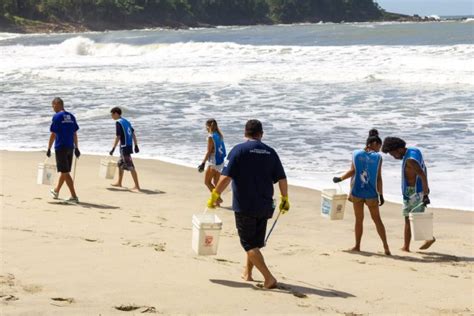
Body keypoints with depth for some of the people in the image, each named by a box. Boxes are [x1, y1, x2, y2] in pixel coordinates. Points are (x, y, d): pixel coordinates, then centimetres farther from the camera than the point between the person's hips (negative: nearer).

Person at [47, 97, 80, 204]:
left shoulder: (57, 117, -10)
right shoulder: (71, 117, 9)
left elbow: (53, 134, -11)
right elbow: (75, 134, 11)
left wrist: (49, 149, -5)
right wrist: (76, 148, 16)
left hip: (60, 147, -7)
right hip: (70, 147, 7)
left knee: (65, 172, -4)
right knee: (64, 171, 19)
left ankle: (74, 196, -10)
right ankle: (56, 191, 39)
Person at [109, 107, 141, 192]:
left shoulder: (118, 123, -11)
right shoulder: (126, 121, 15)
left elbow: (118, 137, -16)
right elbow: (133, 134, 15)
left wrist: (113, 149, -14)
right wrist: (136, 146, 18)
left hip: (124, 147, -10)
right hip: (129, 146, 10)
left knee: (130, 167, -10)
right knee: (120, 164, 24)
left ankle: (137, 186, -13)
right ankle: (119, 182, 36)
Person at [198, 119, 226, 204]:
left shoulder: (211, 137, -14)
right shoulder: (219, 135, 8)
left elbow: (209, 152, -15)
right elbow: (220, 149, 11)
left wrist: (203, 163, -12)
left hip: (213, 162, -8)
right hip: (220, 162, 8)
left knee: (207, 182, 2)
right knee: (216, 182, 15)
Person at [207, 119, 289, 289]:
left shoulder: (238, 150, -8)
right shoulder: (270, 152, 5)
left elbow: (226, 177, -15)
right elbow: (282, 179, 4)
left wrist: (214, 196, -6)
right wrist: (285, 199, 17)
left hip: (244, 206, -5)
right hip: (264, 206, 5)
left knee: (249, 244, -1)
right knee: (256, 241, 21)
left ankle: (269, 277, -13)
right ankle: (247, 272, 35)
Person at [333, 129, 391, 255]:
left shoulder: (356, 154, 1)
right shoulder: (378, 157, -2)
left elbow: (352, 171, -5)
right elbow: (378, 178, -4)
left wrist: (340, 178, 8)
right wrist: (381, 195, 0)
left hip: (357, 192, 1)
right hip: (371, 194, -1)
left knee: (359, 219, 13)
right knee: (377, 219, 10)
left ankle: (357, 246, 18)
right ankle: (386, 246, 3)